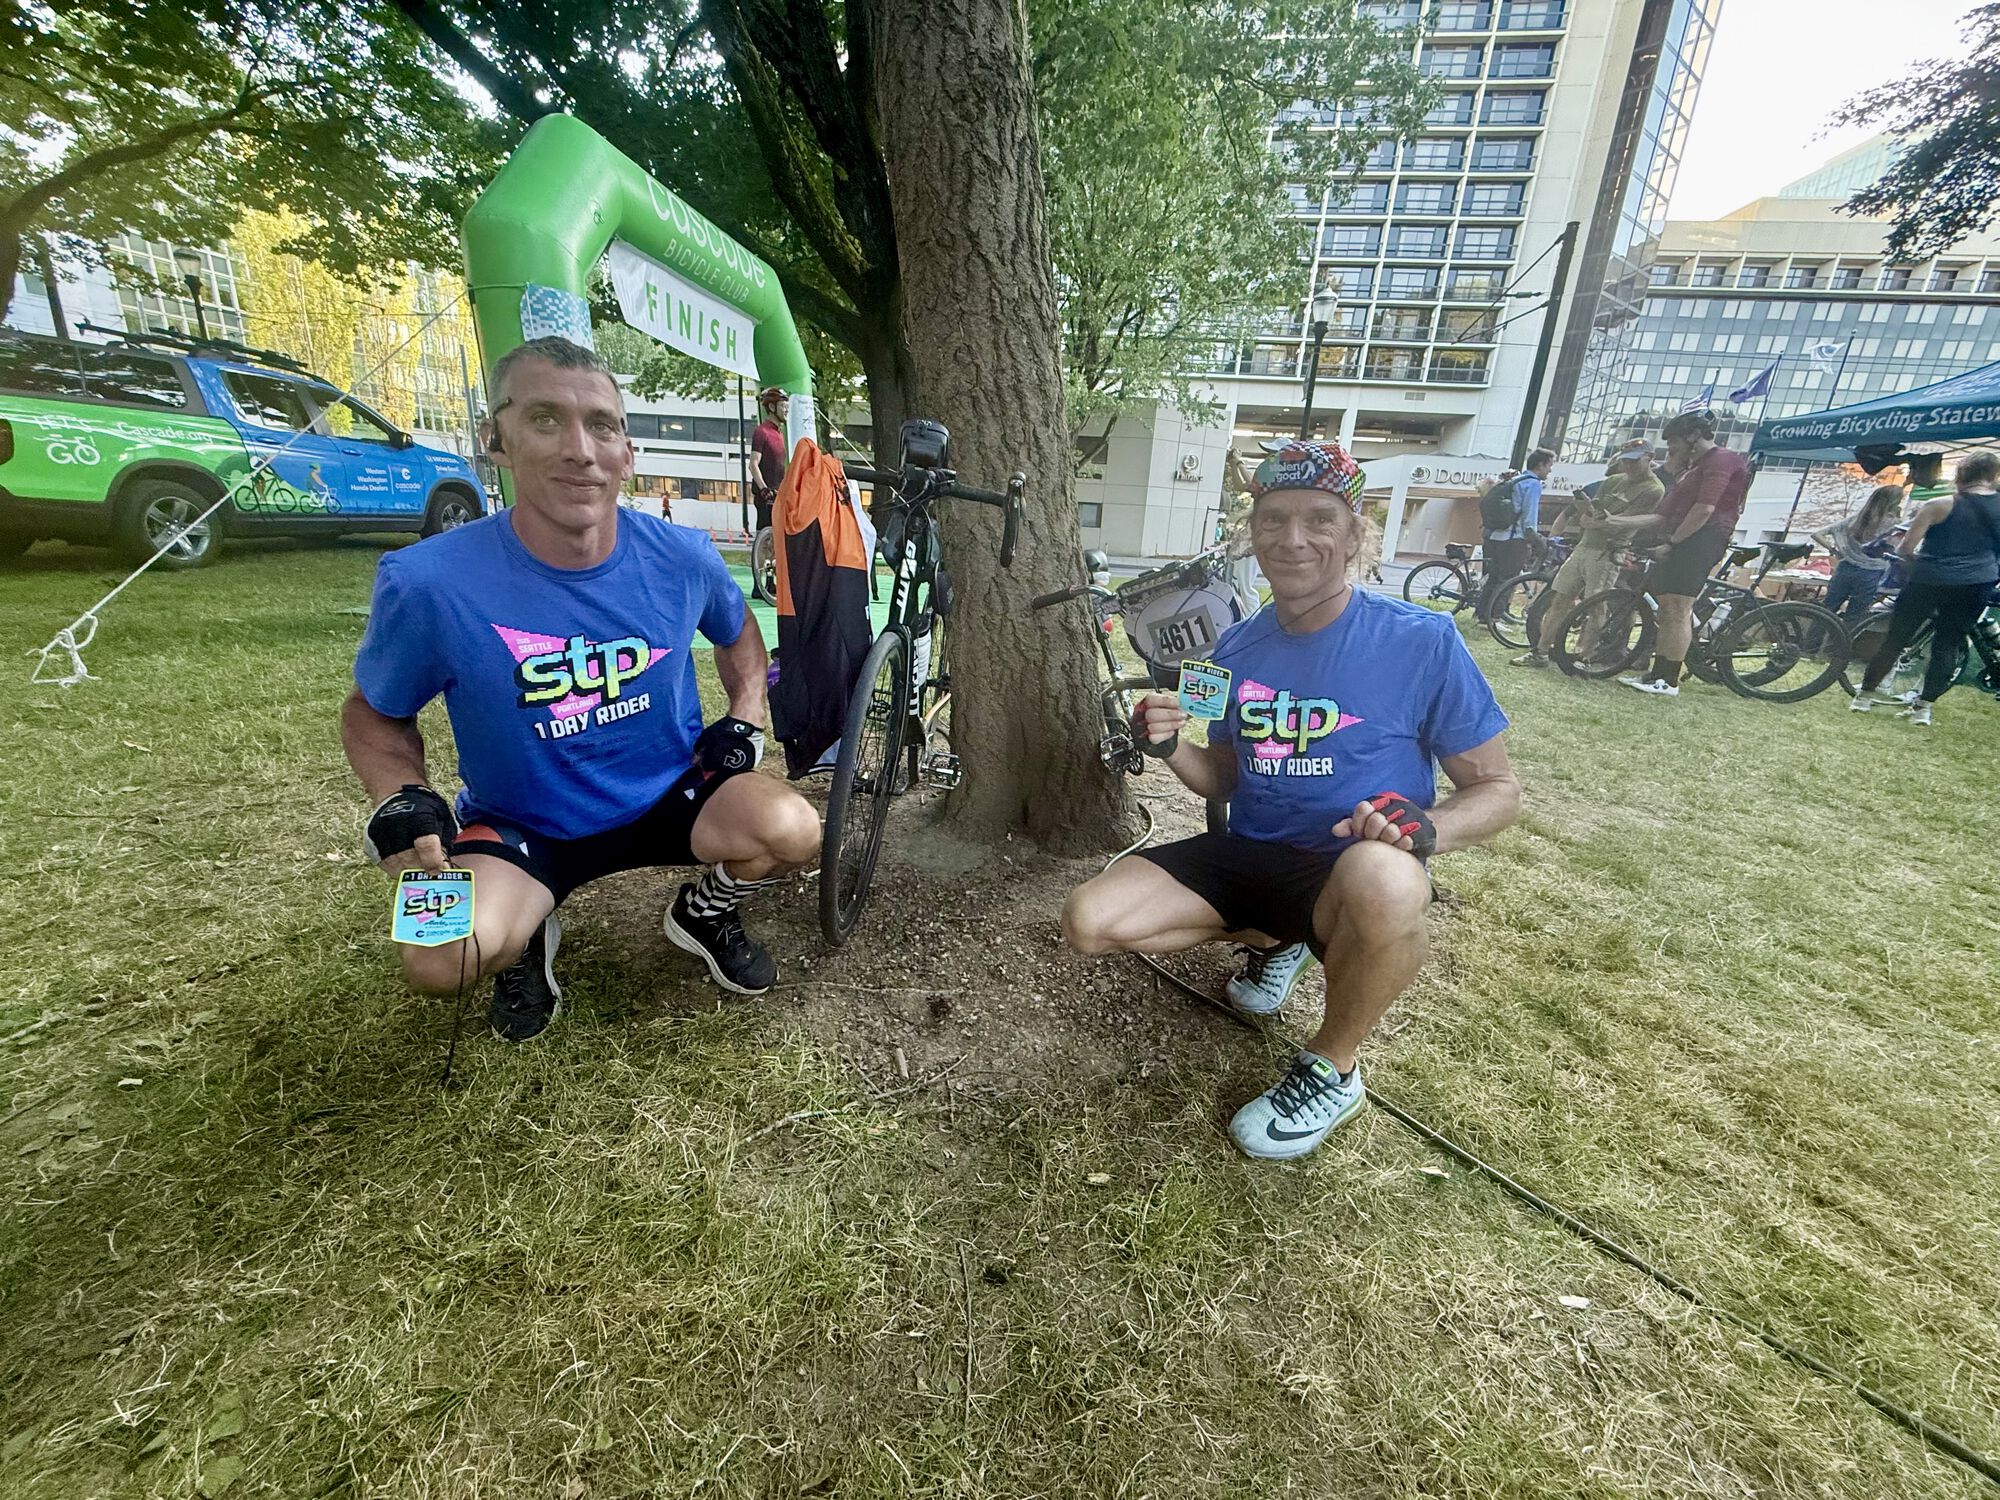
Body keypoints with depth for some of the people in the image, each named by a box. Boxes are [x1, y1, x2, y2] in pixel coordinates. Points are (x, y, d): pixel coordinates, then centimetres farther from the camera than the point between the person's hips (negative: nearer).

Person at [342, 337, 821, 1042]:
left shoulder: (683, 557, -12)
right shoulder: (425, 582, -19)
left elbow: (737, 632, 11)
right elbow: (372, 713, -1)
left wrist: (745, 718, -4)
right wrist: (400, 800, -20)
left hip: (669, 797, 2)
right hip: (518, 830, -1)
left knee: (791, 830, -26)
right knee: (440, 961, -27)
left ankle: (705, 911, 10)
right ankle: (528, 933, 12)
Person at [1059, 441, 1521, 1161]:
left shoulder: (1422, 639, -10)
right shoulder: (1236, 648, 3)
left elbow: (1497, 787, -4)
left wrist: (1427, 826, -26)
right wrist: (1171, 747, -11)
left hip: (1352, 868, -4)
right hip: (1248, 853, 4)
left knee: (1385, 880, -41)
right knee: (1090, 921, -13)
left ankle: (1331, 1070, -8)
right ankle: (1268, 938, 14)